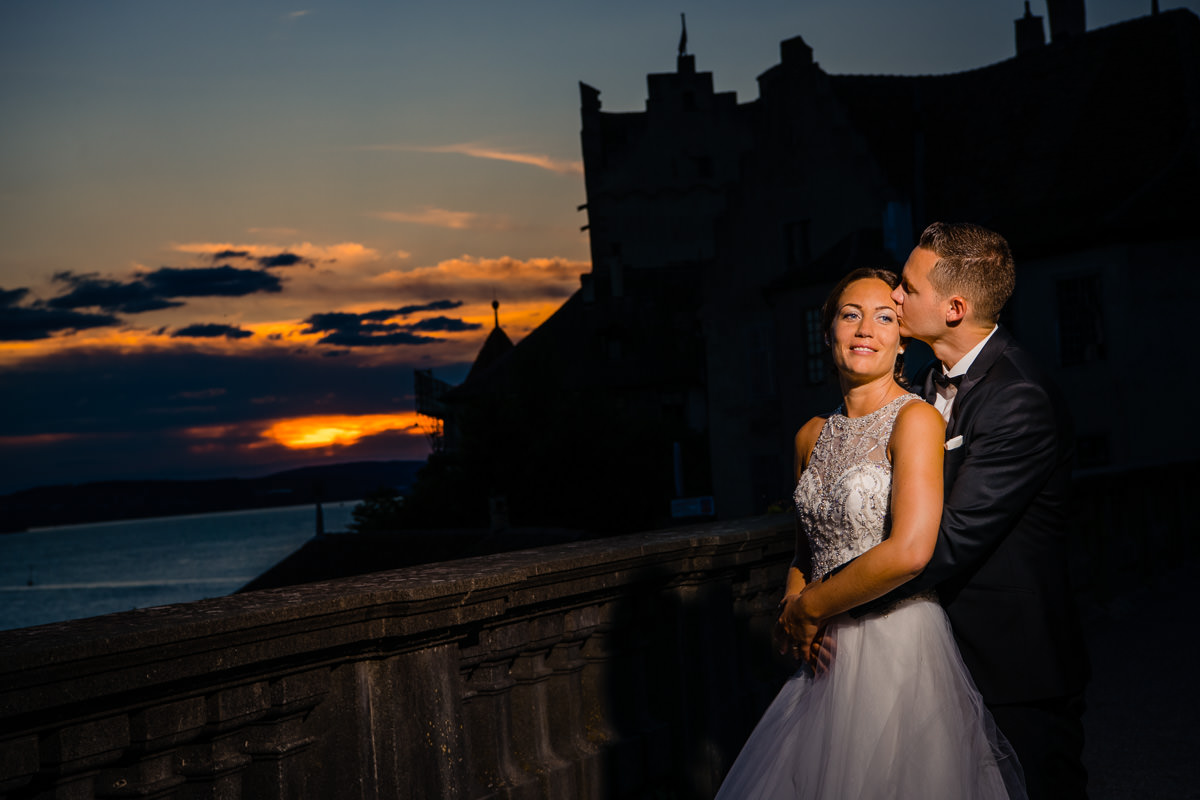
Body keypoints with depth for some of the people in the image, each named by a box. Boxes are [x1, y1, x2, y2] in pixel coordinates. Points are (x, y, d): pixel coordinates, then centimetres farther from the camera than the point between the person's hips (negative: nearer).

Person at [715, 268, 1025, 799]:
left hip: (899, 647, -7)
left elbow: (910, 551, -22)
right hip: (829, 657, 7)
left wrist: (810, 606, -11)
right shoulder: (813, 436, 10)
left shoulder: (916, 418, -11)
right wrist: (795, 602, -3)